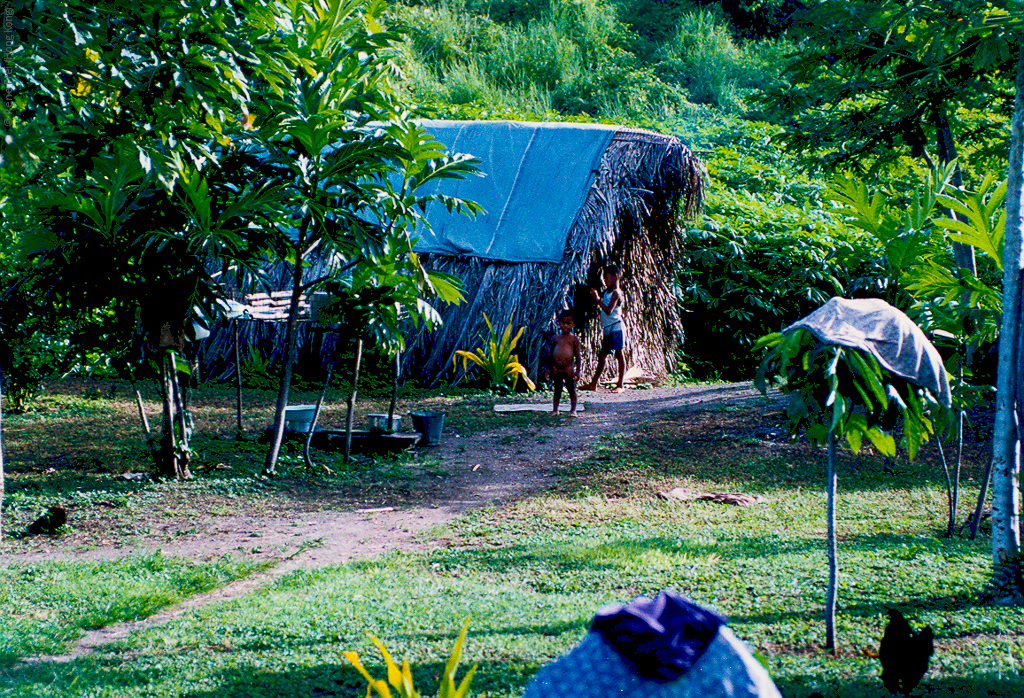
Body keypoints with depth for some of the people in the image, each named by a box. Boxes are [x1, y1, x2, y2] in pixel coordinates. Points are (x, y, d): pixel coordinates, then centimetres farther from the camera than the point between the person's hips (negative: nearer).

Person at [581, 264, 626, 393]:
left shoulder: (616, 293, -12)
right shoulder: (606, 291, 14)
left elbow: (608, 310, -22)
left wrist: (597, 298, -20)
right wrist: (594, 294, 11)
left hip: (615, 327, -9)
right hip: (607, 329, 9)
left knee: (619, 355, -6)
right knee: (601, 356, 13)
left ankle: (620, 385, -7)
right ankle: (593, 384, 18)